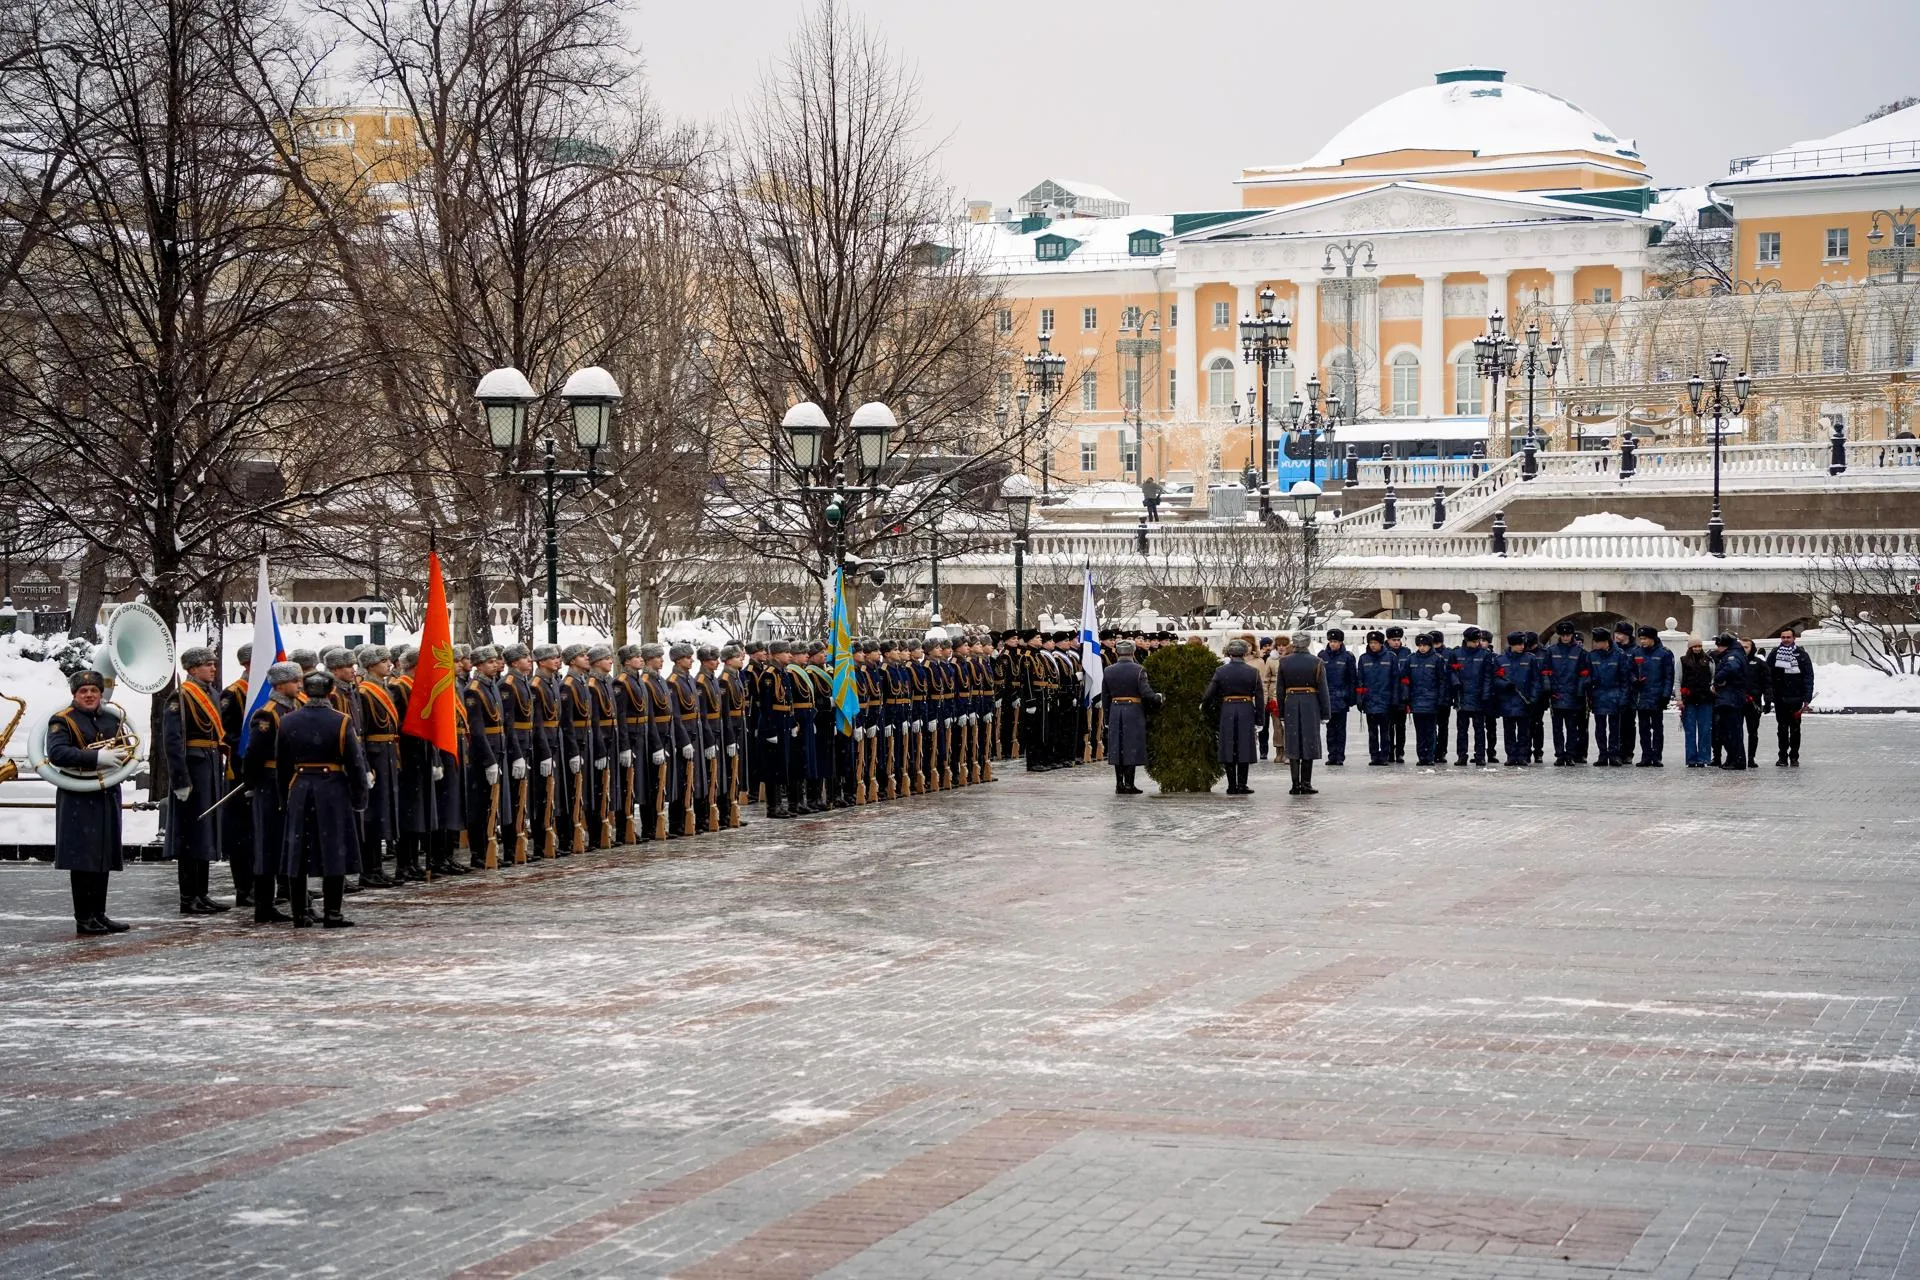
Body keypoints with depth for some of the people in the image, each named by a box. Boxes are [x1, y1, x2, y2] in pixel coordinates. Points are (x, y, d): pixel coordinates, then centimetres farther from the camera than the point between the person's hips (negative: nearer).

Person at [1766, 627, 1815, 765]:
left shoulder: (1801, 654, 2)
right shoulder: (1774, 654, 4)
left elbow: (1809, 677, 0)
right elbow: (1768, 676, 2)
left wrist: (1807, 698, -6)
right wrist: (1769, 696, -7)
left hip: (1796, 698, -1)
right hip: (1780, 699, 1)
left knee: (1795, 729, 4)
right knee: (1782, 729, 5)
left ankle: (1794, 757, 11)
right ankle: (1783, 757, 11)